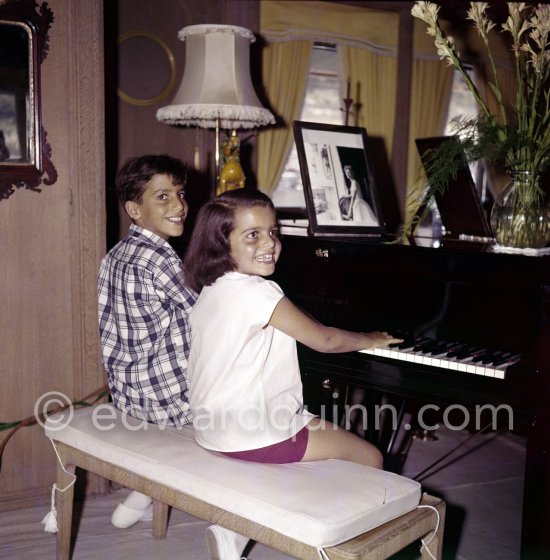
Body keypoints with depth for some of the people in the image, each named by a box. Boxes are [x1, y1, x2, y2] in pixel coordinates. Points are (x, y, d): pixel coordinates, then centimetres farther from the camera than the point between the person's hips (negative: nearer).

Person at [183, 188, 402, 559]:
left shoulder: (212, 290, 7)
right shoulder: (258, 292, -19)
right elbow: (324, 340, -10)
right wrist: (371, 340, 6)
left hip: (215, 426, 9)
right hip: (255, 436, -9)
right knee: (371, 459, 4)